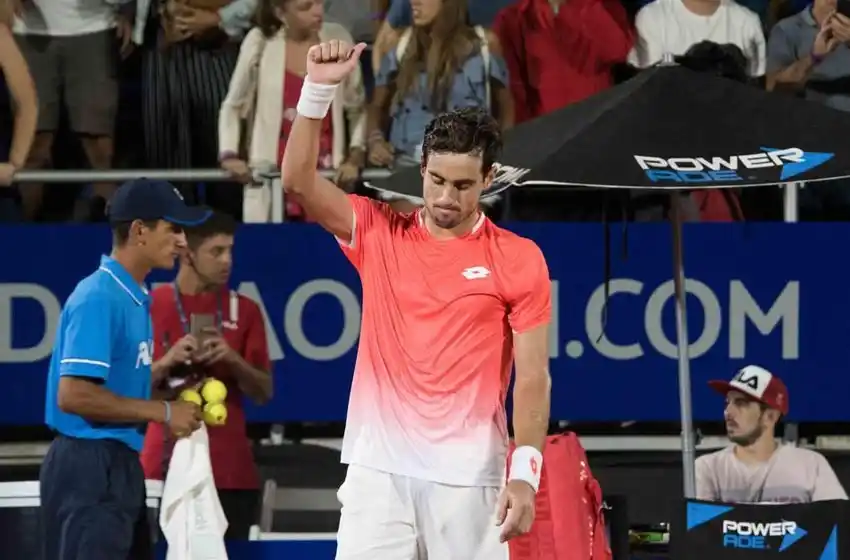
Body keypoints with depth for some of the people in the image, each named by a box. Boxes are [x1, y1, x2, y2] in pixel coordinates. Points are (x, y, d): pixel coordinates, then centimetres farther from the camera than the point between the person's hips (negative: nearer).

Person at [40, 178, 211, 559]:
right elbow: (73, 395, -23)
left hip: (120, 466, 10)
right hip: (90, 466, -10)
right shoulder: (99, 297, -16)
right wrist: (163, 412, -17)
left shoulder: (134, 298, 13)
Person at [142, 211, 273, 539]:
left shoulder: (243, 311, 9)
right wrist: (167, 362, -13)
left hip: (230, 470, 2)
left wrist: (232, 360, -9)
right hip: (168, 465, -2)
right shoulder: (149, 308, 3)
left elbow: (264, 393, 9)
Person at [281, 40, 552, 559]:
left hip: (468, 479, -1)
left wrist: (525, 473, -12)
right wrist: (320, 89, -16)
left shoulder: (520, 261, 1)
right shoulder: (378, 234, 7)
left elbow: (533, 376, -1)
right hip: (378, 471, 1)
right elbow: (299, 181, -5)